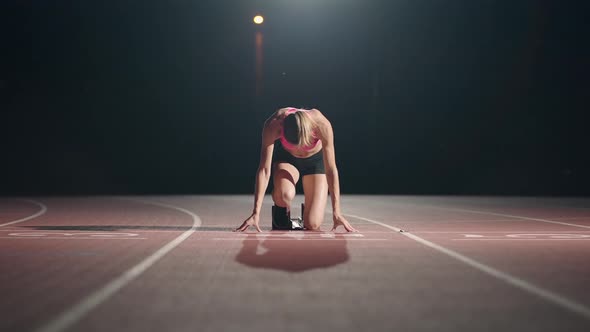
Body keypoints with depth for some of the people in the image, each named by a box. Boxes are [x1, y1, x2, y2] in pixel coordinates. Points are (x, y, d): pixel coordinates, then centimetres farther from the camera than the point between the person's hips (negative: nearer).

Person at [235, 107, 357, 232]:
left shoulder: (322, 125, -36)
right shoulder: (272, 125, -35)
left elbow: (331, 170, -30)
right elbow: (264, 170, -33)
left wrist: (336, 212, -32)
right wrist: (256, 213, -37)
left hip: (315, 160, 0)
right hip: (285, 157, 0)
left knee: (312, 225, -14)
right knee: (283, 195, -35)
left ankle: (306, 213, 23)